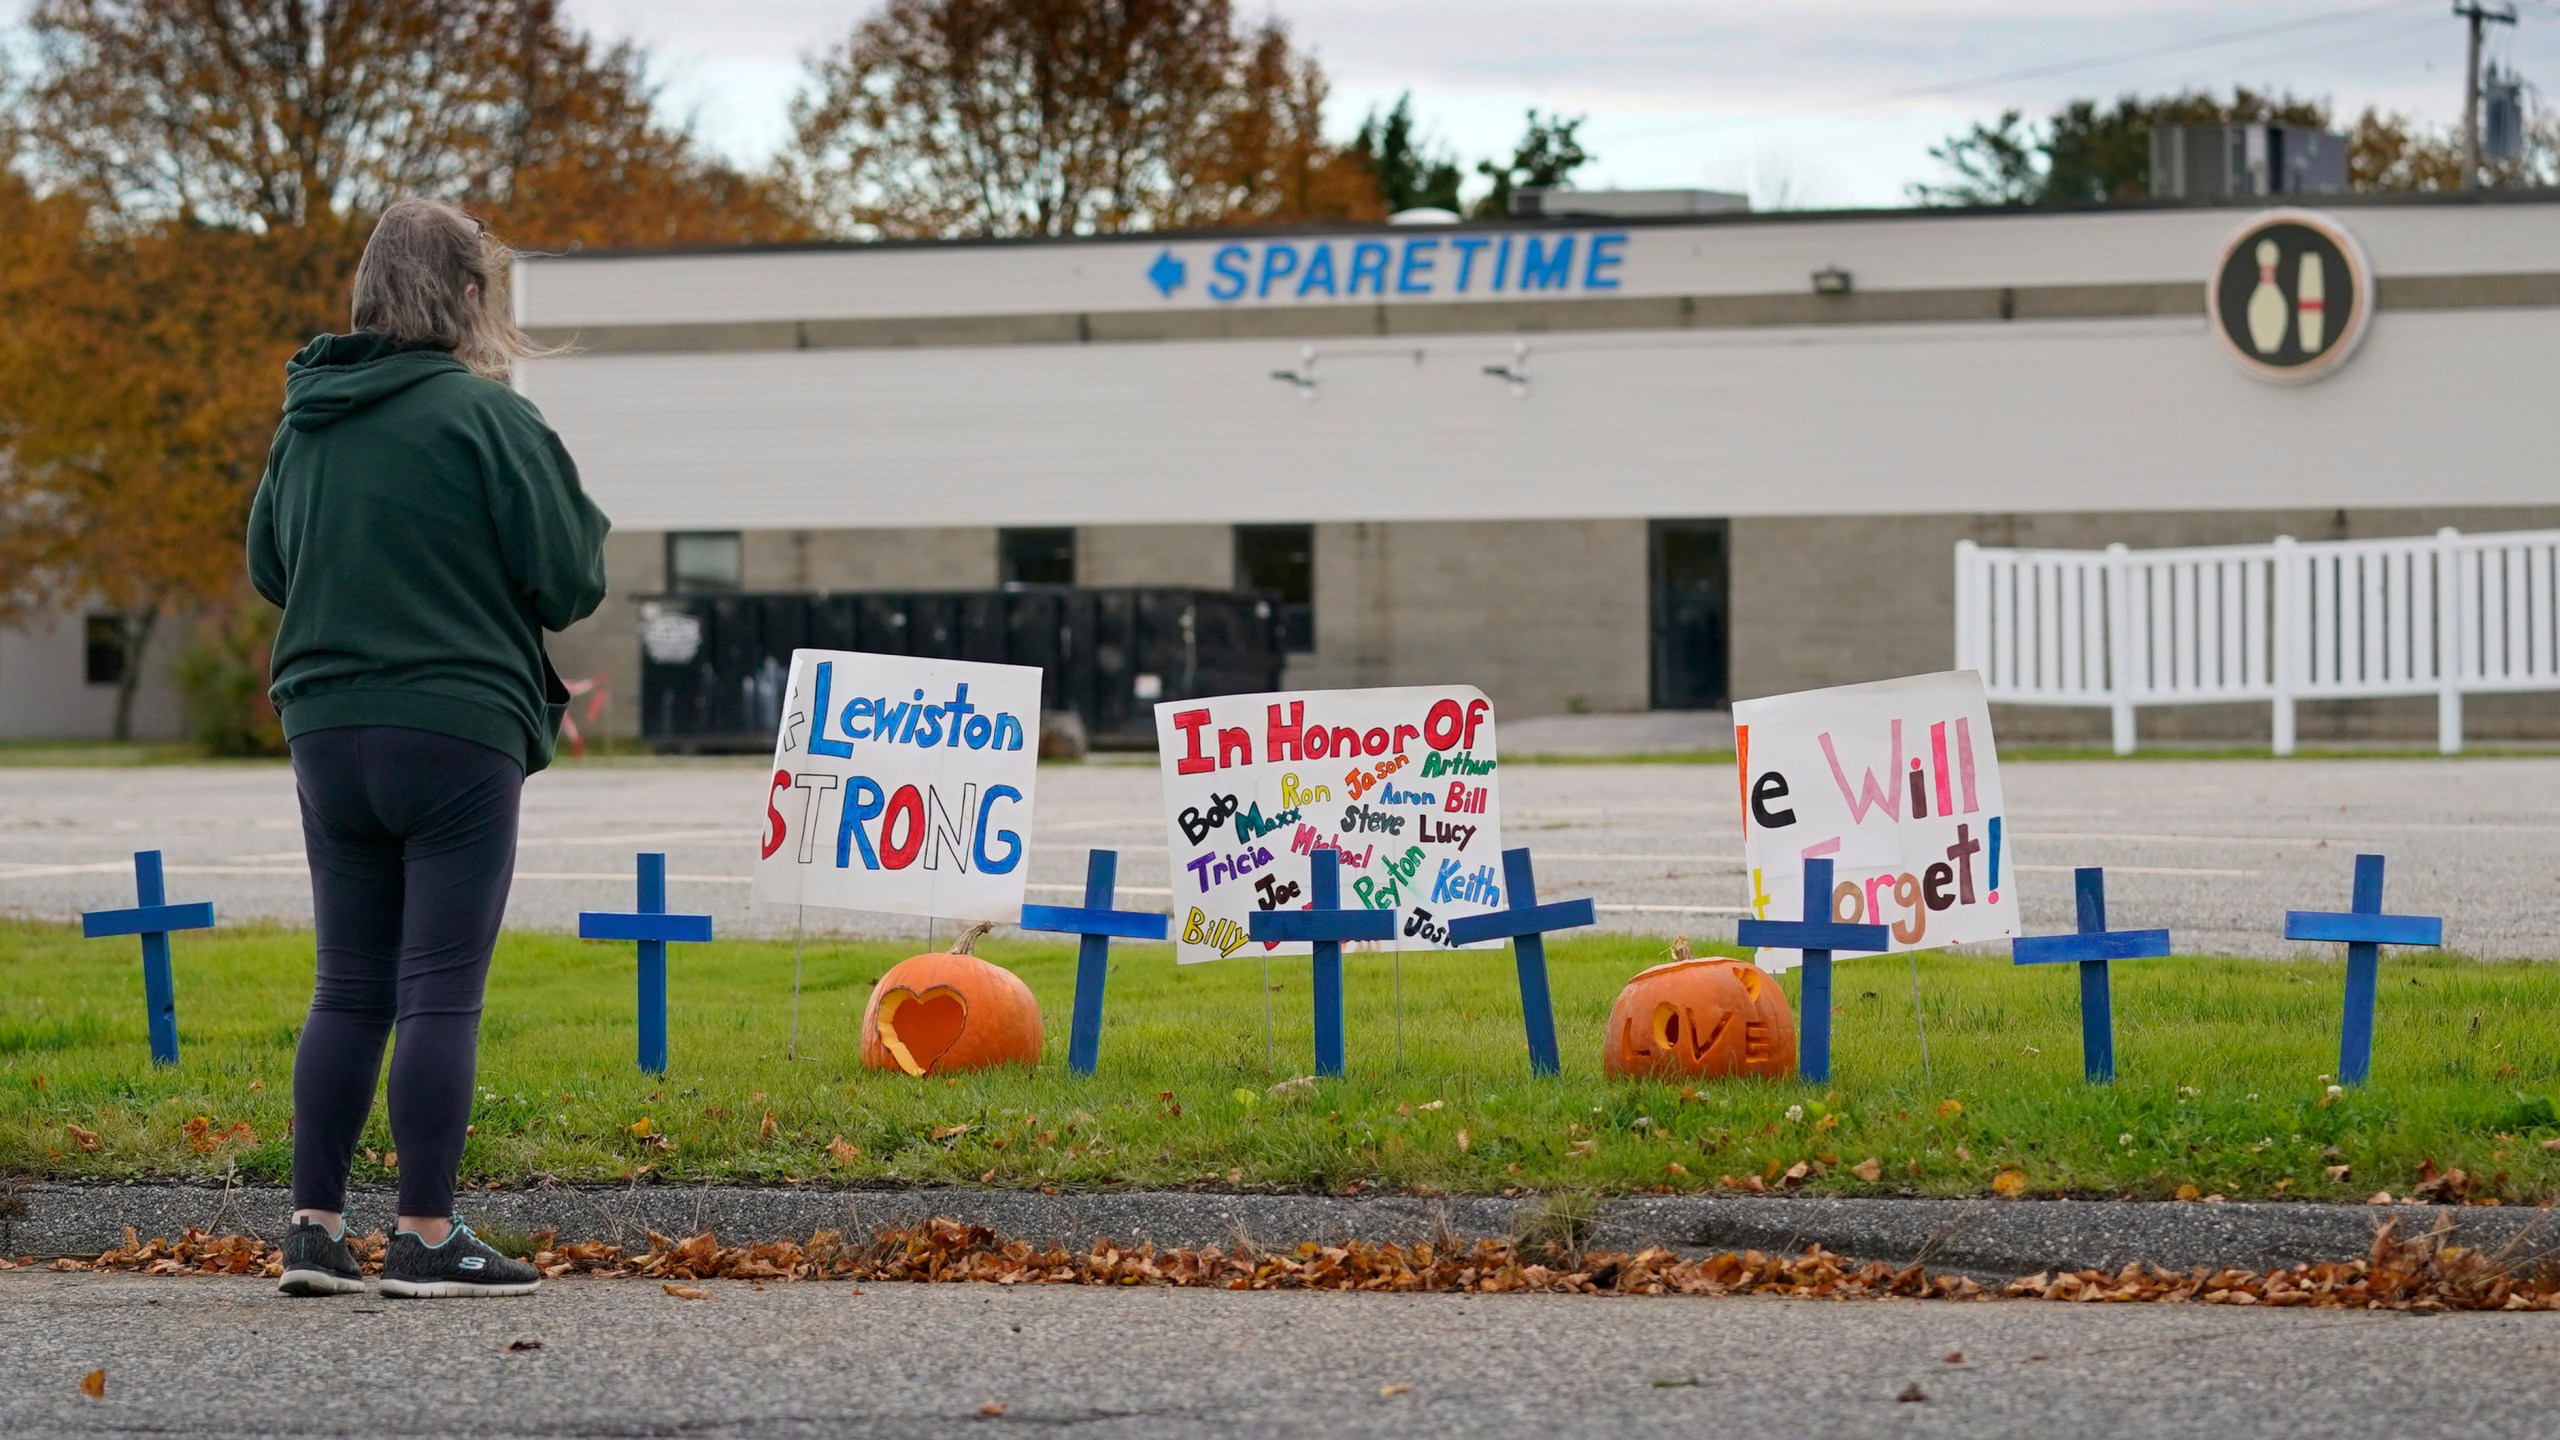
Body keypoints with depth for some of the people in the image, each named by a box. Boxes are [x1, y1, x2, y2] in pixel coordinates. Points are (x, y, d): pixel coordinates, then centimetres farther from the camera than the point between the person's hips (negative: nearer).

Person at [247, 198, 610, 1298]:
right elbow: (569, 578, -9)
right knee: (441, 992, -3)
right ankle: (426, 1238, -2)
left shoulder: (306, 421, 8)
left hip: (328, 729, 6)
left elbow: (269, 566, 18)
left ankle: (315, 1227, 10)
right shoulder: (486, 414, -11)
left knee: (349, 988, 12)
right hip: (455, 728, -6)